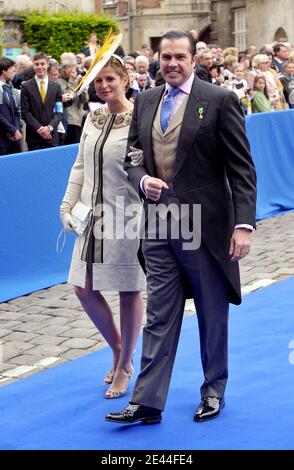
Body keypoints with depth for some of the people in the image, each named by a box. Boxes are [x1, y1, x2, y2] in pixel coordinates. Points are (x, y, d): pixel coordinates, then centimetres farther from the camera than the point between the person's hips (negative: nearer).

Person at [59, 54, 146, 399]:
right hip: (94, 216, 7)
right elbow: (80, 166, 15)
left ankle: (124, 367, 18)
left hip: (127, 217, -7)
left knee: (128, 291, 4)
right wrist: (68, 206, 8)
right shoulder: (92, 119, 9)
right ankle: (118, 350, 29)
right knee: (84, 289, 7)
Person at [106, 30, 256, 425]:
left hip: (206, 225, -4)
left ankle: (213, 391, 27)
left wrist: (244, 224, -16)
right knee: (159, 316, 5)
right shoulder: (145, 101, 9)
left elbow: (242, 168, -8)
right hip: (158, 224, 4)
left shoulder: (220, 101, -7)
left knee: (213, 315, 11)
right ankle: (147, 401, 7)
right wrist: (142, 179, -8)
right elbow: (133, 156, 16)